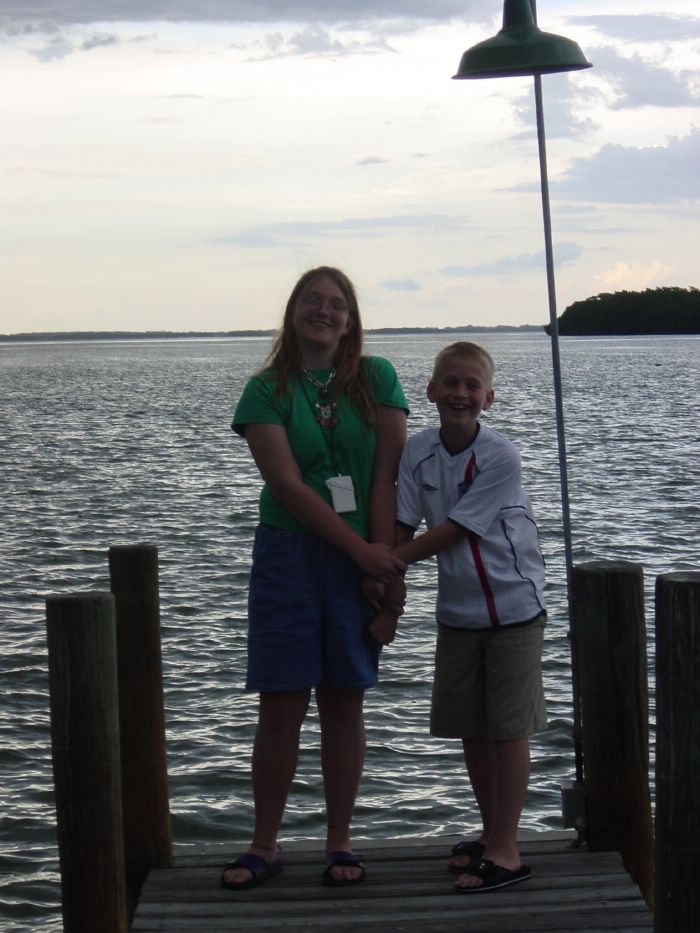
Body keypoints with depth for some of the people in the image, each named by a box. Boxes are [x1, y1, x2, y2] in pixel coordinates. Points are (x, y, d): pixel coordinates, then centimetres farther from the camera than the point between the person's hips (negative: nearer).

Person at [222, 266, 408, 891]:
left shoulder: (376, 378, 3)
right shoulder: (267, 391, -1)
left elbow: (388, 475, -2)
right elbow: (287, 485, -9)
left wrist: (385, 559, -10)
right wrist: (361, 550, -15)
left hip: (364, 556, 1)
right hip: (289, 554, -1)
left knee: (344, 701, 6)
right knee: (282, 705, 0)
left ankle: (340, 842, 16)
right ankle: (265, 845, 11)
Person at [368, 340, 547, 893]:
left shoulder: (501, 457, -18)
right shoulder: (418, 452, -4)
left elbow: (453, 532, -18)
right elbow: (402, 531, -3)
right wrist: (390, 605, -7)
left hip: (513, 607, -5)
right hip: (456, 613, 5)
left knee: (508, 728, -1)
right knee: (472, 729, 13)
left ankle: (506, 852, 3)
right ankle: (492, 834, 27)